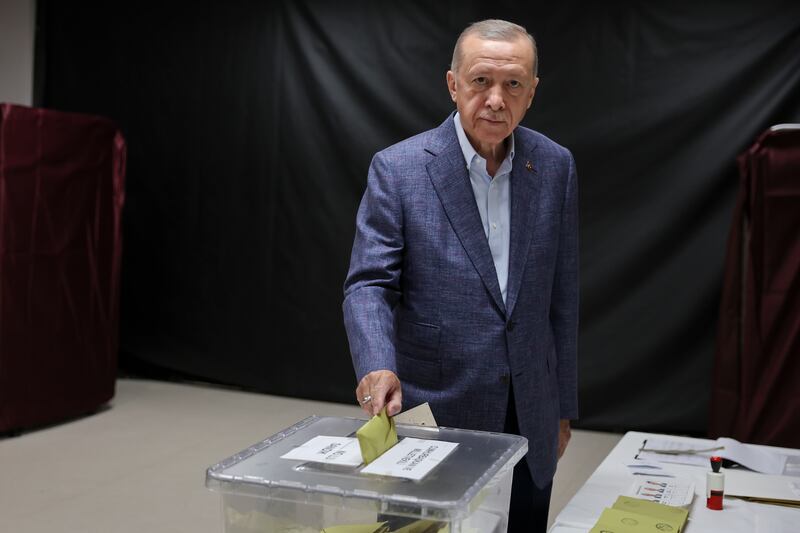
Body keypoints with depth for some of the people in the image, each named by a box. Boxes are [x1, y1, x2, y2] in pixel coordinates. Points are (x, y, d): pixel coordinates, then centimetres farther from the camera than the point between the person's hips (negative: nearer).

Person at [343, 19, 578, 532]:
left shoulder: (555, 166, 0)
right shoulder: (398, 168, -10)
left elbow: (561, 294, 6)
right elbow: (369, 284, -12)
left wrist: (562, 408, 9)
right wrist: (378, 367, -32)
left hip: (531, 419, 4)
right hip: (437, 416, -3)